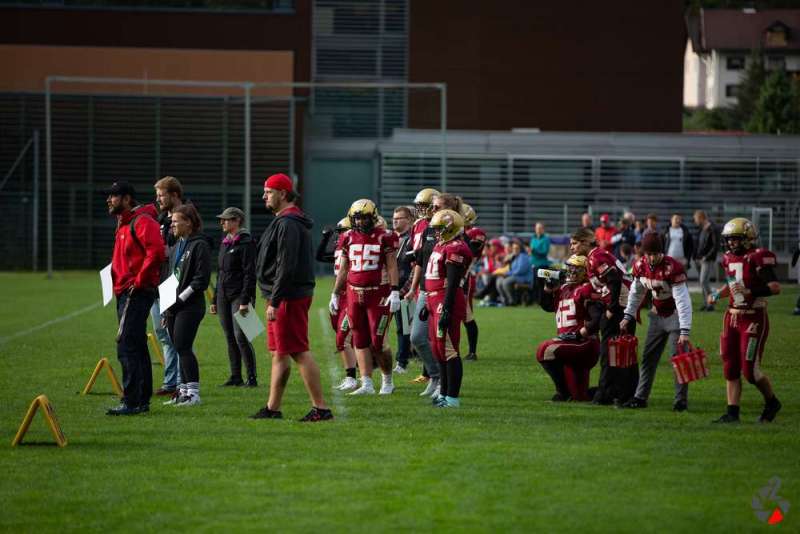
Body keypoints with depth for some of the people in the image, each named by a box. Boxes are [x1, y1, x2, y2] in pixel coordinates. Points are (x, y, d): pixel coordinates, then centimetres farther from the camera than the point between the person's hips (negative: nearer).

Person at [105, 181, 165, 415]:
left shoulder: (142, 222, -12)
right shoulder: (125, 224, 20)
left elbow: (156, 251, -25)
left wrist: (139, 281, -21)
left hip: (136, 293, -11)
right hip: (126, 293, 11)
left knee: (127, 347, -14)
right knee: (136, 348, 13)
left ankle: (132, 402, -16)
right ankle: (142, 400, 17)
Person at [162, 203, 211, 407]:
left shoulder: (199, 245, -10)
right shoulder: (177, 246, 17)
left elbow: (201, 280, -15)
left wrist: (180, 299, -16)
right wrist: (167, 306, 15)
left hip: (190, 306, -9)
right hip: (174, 306, 9)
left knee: (183, 347, -11)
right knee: (180, 349, 9)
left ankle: (193, 393, -8)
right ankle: (184, 390, 14)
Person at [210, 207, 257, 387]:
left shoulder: (246, 243, -9)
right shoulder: (225, 243, 17)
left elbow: (249, 274, -14)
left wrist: (245, 301, -20)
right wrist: (215, 300, 19)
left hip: (239, 296, -8)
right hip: (224, 296, 8)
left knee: (241, 337, -13)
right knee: (230, 338, 8)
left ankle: (252, 377, -9)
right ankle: (236, 377, 12)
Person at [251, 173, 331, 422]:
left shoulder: (287, 224, -16)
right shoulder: (284, 221, 18)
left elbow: (286, 267, -22)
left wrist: (275, 301, -23)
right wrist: (273, 300, 20)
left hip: (289, 297, -11)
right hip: (287, 298, 11)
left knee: (299, 352, -9)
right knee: (279, 353, 14)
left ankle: (321, 408, -9)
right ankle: (272, 408, 20)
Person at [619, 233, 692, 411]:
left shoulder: (673, 268, -28)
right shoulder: (640, 266, -8)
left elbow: (683, 301, -29)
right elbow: (636, 293, 11)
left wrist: (685, 331, -33)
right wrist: (628, 316, 8)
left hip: (676, 316, -6)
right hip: (658, 315, 6)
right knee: (648, 358, 8)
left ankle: (681, 400, 1)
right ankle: (641, 397, 15)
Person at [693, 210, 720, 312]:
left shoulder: (712, 229, -12)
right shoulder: (702, 229, 13)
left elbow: (716, 246, -15)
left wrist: (707, 257, -17)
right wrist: (696, 257, 10)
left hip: (708, 260, -8)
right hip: (700, 260, 8)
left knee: (704, 281, -15)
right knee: (703, 282, 9)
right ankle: (705, 304, 14)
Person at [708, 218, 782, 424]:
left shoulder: (758, 258, -15)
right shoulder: (729, 259, 10)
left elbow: (775, 287, -21)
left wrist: (750, 292, -28)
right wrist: (717, 294, 10)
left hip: (753, 319, -8)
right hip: (732, 317, 8)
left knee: (750, 370, -6)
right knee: (730, 367, 6)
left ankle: (772, 403, 19)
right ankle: (732, 412, 11)